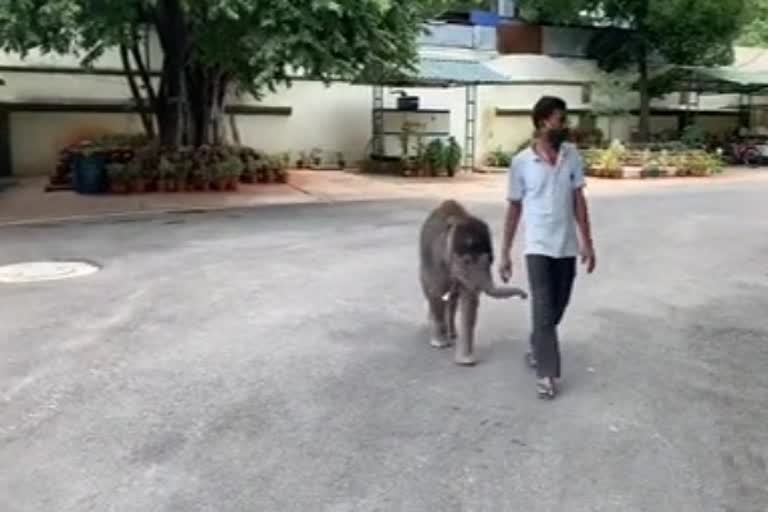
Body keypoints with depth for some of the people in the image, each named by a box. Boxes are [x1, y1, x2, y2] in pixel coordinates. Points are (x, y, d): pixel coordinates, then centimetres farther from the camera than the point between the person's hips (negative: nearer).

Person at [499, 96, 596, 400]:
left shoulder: (572, 156, 1)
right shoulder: (521, 162, -8)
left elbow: (579, 201, 5)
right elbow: (514, 209, -2)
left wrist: (587, 242, 1)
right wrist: (505, 253, -2)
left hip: (567, 246, 4)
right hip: (538, 247, -4)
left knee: (557, 309, 15)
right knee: (544, 310, -7)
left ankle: (537, 348, 39)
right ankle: (547, 373, 1)